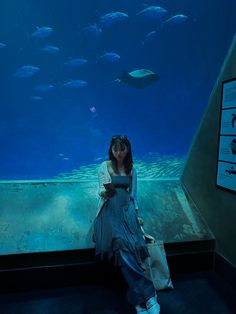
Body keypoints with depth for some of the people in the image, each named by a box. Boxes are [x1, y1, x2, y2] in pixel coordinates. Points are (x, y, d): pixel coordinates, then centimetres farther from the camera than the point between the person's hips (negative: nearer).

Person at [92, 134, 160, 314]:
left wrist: (135, 213, 8)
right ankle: (147, 295, -23)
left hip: (127, 209, 3)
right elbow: (102, 191, -1)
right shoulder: (104, 166, 4)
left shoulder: (132, 170, 14)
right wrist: (106, 191, -23)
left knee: (135, 244, -25)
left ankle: (139, 300, -21)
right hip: (110, 210, -2)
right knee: (122, 244, -28)